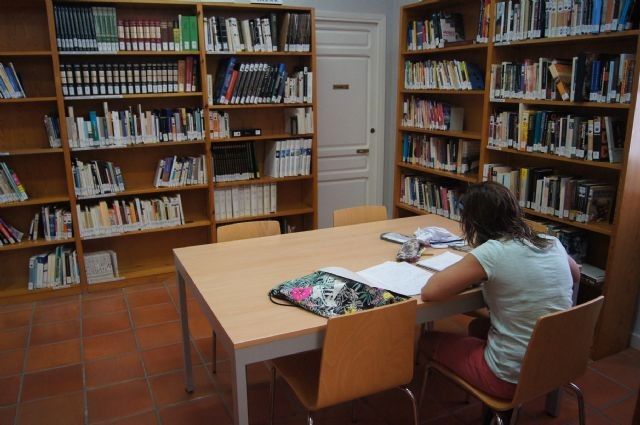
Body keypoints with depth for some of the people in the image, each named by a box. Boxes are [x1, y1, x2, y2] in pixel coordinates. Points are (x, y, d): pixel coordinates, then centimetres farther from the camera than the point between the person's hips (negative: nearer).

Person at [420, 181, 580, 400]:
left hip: (513, 377, -7)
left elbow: (429, 292, -21)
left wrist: (471, 276, -3)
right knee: (478, 326, 29)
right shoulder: (552, 243, -1)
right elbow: (575, 275, 21)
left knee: (429, 340, 12)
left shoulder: (491, 252, -21)